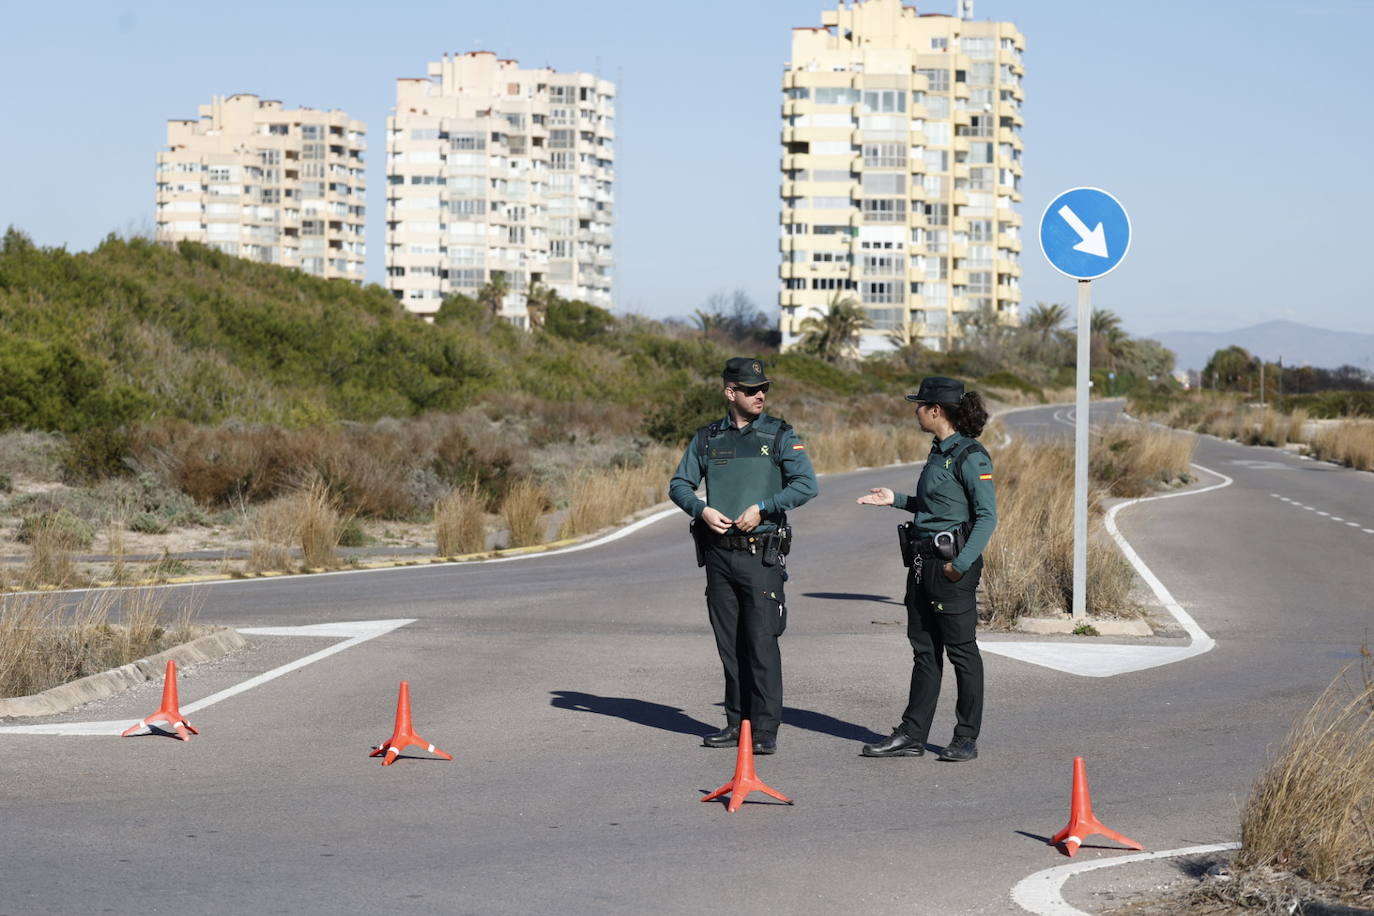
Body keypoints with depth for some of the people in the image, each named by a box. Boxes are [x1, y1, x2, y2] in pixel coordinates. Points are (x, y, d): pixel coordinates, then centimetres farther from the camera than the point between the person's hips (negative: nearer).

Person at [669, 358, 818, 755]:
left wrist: (762, 508, -14)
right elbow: (679, 484, 10)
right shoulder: (707, 438, 10)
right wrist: (702, 510, -9)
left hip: (761, 554, -4)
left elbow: (806, 484, -6)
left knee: (761, 643, -8)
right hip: (719, 554, 4)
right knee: (729, 644, 8)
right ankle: (737, 723, 16)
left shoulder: (779, 435, 2)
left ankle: (765, 729, -6)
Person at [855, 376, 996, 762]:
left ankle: (967, 738, 9)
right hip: (924, 562, 9)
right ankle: (912, 735, 16)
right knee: (924, 650, 12)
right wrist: (896, 499, 19)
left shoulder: (970, 456, -14)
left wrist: (961, 563, -24)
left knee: (961, 650, 0)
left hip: (953, 564, -9)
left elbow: (987, 516, -18)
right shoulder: (939, 452, 14)